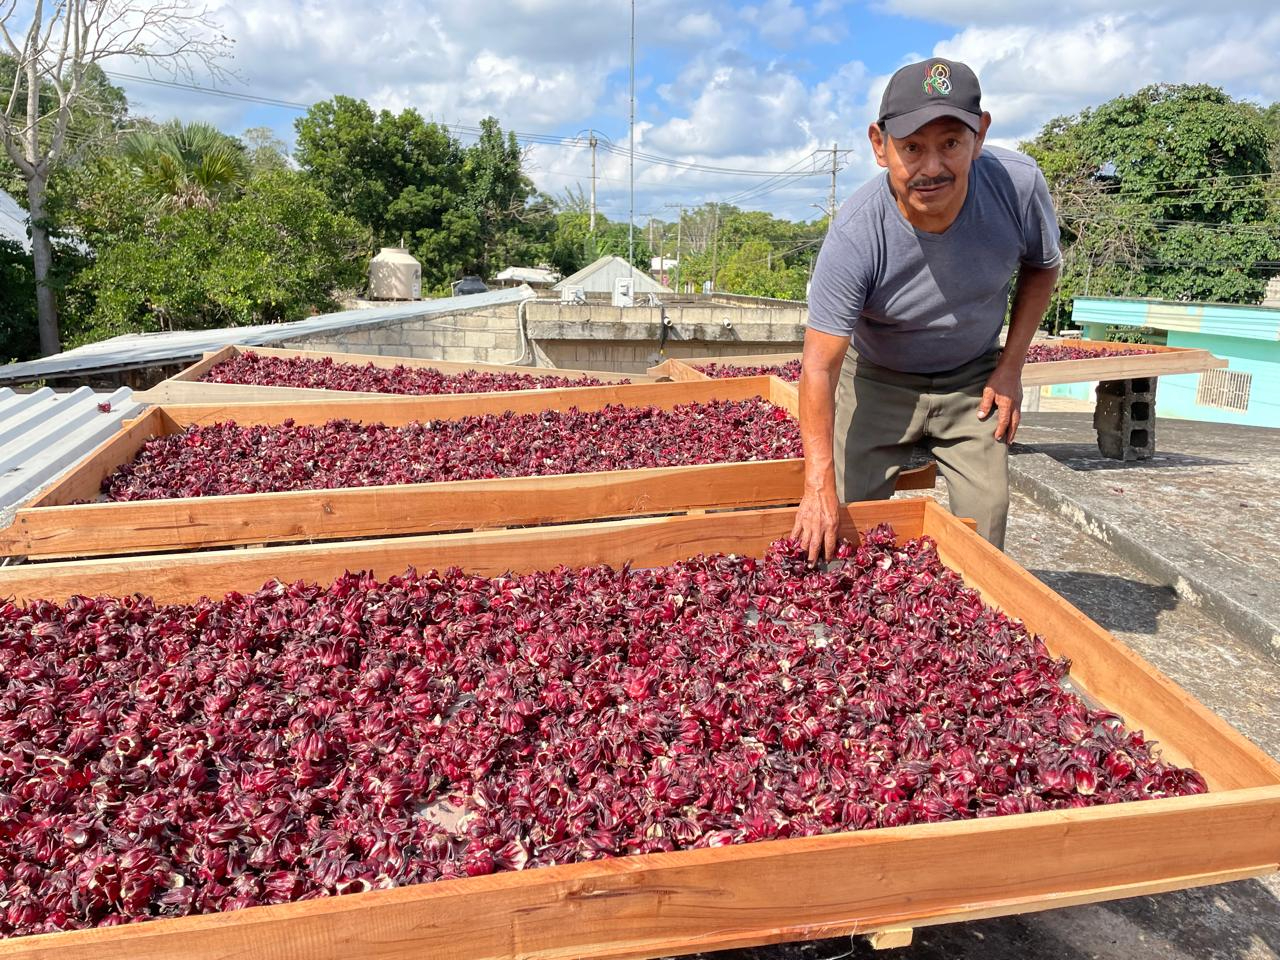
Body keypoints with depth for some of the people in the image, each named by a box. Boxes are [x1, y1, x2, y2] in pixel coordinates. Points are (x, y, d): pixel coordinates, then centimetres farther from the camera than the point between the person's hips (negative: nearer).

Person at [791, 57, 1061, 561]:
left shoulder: (1018, 185, -22)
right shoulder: (855, 235, -32)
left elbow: (1041, 266, 2)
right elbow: (819, 366, -32)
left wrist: (1011, 367, -4)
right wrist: (819, 487, -38)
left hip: (975, 378, 3)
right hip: (878, 381, -2)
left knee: (984, 520, -2)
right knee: (848, 518, -5)